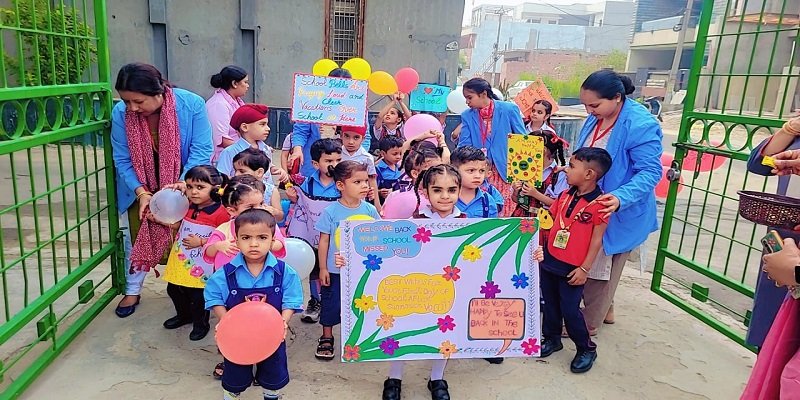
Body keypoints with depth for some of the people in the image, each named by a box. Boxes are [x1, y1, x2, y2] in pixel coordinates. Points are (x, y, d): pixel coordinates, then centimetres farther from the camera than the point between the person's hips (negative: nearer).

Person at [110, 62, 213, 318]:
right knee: (136, 236, 13)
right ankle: (132, 290, 32)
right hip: (140, 188, 2)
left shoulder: (192, 104, -27)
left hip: (181, 186, -1)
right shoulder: (121, 113, -20)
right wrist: (141, 193, -26)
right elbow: (122, 160, -14)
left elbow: (201, 150, -23)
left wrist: (184, 183, -35)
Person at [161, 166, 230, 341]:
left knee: (198, 297, 7)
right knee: (173, 290, 22)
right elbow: (177, 225, 18)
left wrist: (201, 242, -23)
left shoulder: (221, 213, -22)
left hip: (201, 265, -7)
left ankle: (201, 324, 34)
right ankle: (184, 315, 49)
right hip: (180, 260, 7)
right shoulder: (187, 206, 1)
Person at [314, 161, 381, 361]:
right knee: (331, 303, 11)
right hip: (335, 269, -2)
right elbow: (324, 241, -6)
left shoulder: (370, 210, -7)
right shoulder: (330, 212, -13)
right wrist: (323, 268, -4)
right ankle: (327, 338, 32)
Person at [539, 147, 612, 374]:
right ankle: (551, 338, 38)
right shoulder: (566, 195, 3)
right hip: (549, 260, 6)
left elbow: (597, 240, -15)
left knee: (570, 310, 2)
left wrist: (585, 269, -14)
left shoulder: (599, 204, -17)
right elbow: (550, 220, 15)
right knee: (550, 303, 18)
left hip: (572, 269, -6)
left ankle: (587, 349, 24)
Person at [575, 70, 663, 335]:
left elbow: (650, 172, -25)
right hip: (589, 206, 7)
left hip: (618, 213, -7)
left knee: (601, 265, 8)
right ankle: (604, 310, 41)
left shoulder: (641, 125, -24)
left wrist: (620, 198, -38)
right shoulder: (597, 118, -1)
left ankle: (589, 323, 27)